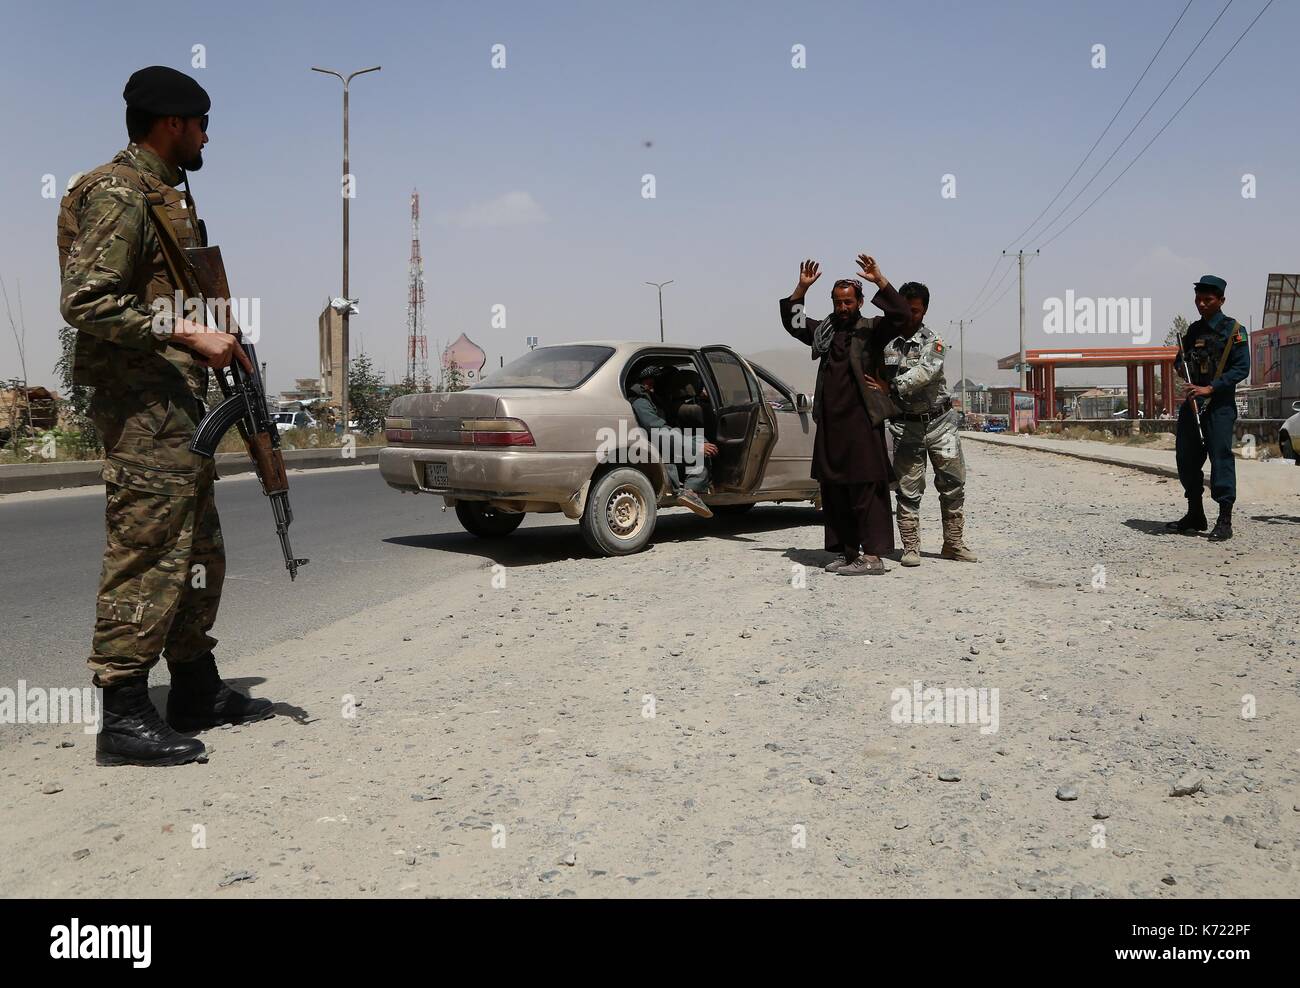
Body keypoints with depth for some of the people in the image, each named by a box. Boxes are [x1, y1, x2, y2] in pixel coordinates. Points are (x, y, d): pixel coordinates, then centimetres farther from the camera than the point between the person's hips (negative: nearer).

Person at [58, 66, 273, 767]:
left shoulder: (168, 196, 20)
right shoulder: (119, 195, -11)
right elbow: (84, 301, -20)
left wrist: (216, 345, 16)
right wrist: (188, 333, -24)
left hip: (180, 405, 10)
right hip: (142, 405, -10)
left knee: (198, 553, 15)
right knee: (146, 555, -9)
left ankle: (197, 693, 25)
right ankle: (123, 719, -2)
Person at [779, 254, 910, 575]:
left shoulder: (871, 330, 0)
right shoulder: (824, 330, 17)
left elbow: (900, 316, -16)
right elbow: (792, 321, 26)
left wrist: (880, 281, -23)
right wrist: (801, 288, 13)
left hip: (861, 423, -7)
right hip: (829, 424, 7)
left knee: (866, 491, -8)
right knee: (834, 492, 9)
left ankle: (873, 557, -8)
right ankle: (848, 552, 17)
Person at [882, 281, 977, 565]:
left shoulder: (932, 340, -4)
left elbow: (926, 371, -22)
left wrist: (892, 385, -30)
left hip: (940, 421, 1)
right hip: (906, 426, 0)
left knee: (953, 484, 6)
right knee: (908, 490, -1)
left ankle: (953, 543, 19)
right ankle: (910, 548, 7)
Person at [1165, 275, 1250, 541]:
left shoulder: (1233, 330, -3)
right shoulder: (1193, 330, 15)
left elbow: (1242, 367, -11)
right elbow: (1179, 361, 25)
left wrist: (1210, 388, -18)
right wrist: (1182, 367, 0)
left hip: (1220, 402, -7)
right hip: (1192, 402, 7)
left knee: (1221, 457, -9)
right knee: (1186, 458, 9)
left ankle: (1224, 522, -7)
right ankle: (1195, 515, 22)